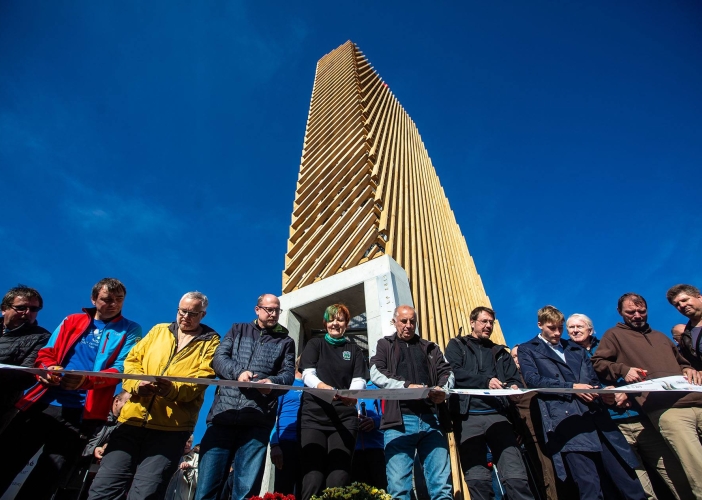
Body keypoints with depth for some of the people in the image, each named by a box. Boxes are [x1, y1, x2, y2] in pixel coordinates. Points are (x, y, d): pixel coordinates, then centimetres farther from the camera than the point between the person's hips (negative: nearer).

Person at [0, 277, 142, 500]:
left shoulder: (130, 330, 4)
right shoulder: (71, 321, 15)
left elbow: (120, 369, -7)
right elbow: (46, 353, 11)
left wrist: (86, 380, -26)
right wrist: (48, 369, -14)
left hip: (80, 412, -3)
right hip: (42, 402, 4)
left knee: (46, 480, 2)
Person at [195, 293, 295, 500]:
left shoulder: (285, 341, 14)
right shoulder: (237, 330, 17)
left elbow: (289, 374, 3)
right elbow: (219, 357, 4)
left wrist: (272, 381, -20)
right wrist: (238, 372, -15)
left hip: (257, 420, -1)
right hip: (223, 413, 1)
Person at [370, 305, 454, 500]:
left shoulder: (430, 347, 25)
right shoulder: (385, 345, 16)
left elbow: (447, 372, 15)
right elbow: (376, 374, 0)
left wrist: (443, 389, -10)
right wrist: (406, 386, -15)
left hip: (432, 418, 3)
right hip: (399, 419, -2)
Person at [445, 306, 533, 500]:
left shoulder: (500, 352, 24)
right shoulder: (456, 346, 11)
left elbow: (515, 379, 14)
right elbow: (454, 372, -6)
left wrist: (514, 387, -10)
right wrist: (486, 381, -17)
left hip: (497, 415, 3)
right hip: (468, 417, -2)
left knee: (516, 474, -6)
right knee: (477, 479, -2)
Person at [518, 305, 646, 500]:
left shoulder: (576, 349, 26)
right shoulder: (528, 349, 9)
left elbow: (593, 379, 22)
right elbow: (532, 379, -6)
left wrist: (604, 392, -2)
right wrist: (571, 387, -13)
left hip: (595, 415, 5)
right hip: (566, 420, -5)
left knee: (626, 478, 4)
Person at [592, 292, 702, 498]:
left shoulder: (660, 336, 32)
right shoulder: (614, 334, 13)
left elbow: (682, 362, 37)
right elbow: (598, 362, 6)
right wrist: (623, 369, -10)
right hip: (666, 408, -6)